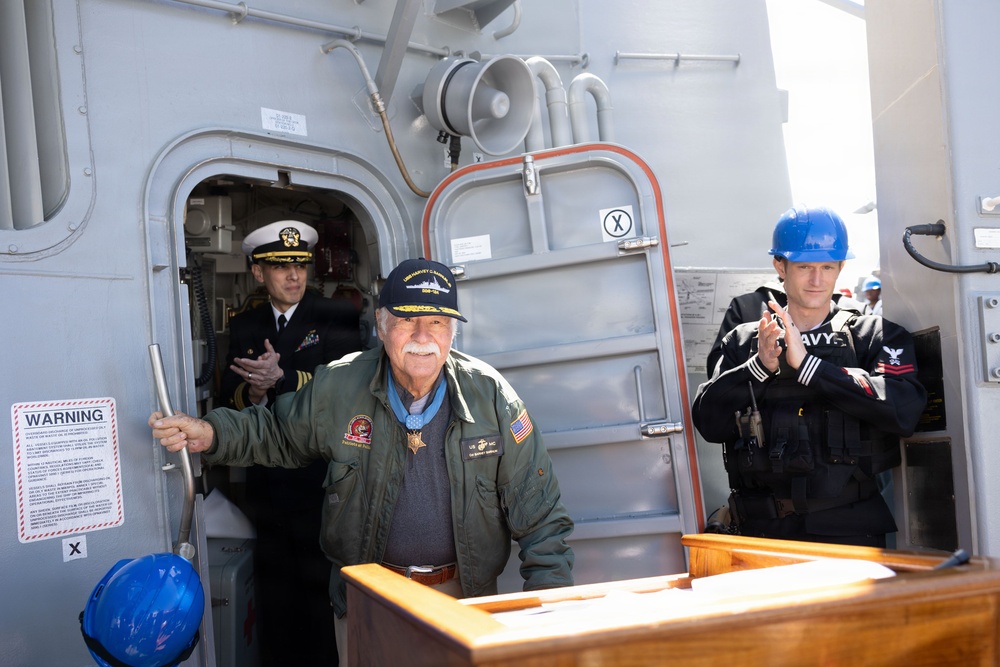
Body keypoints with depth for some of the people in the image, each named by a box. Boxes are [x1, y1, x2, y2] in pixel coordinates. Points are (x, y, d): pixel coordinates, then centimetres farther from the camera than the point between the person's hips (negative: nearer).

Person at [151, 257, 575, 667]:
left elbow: (539, 513, -9)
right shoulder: (337, 387, -10)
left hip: (464, 596, 0)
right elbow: (280, 436, 9)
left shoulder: (490, 396, -12)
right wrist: (211, 435, -8)